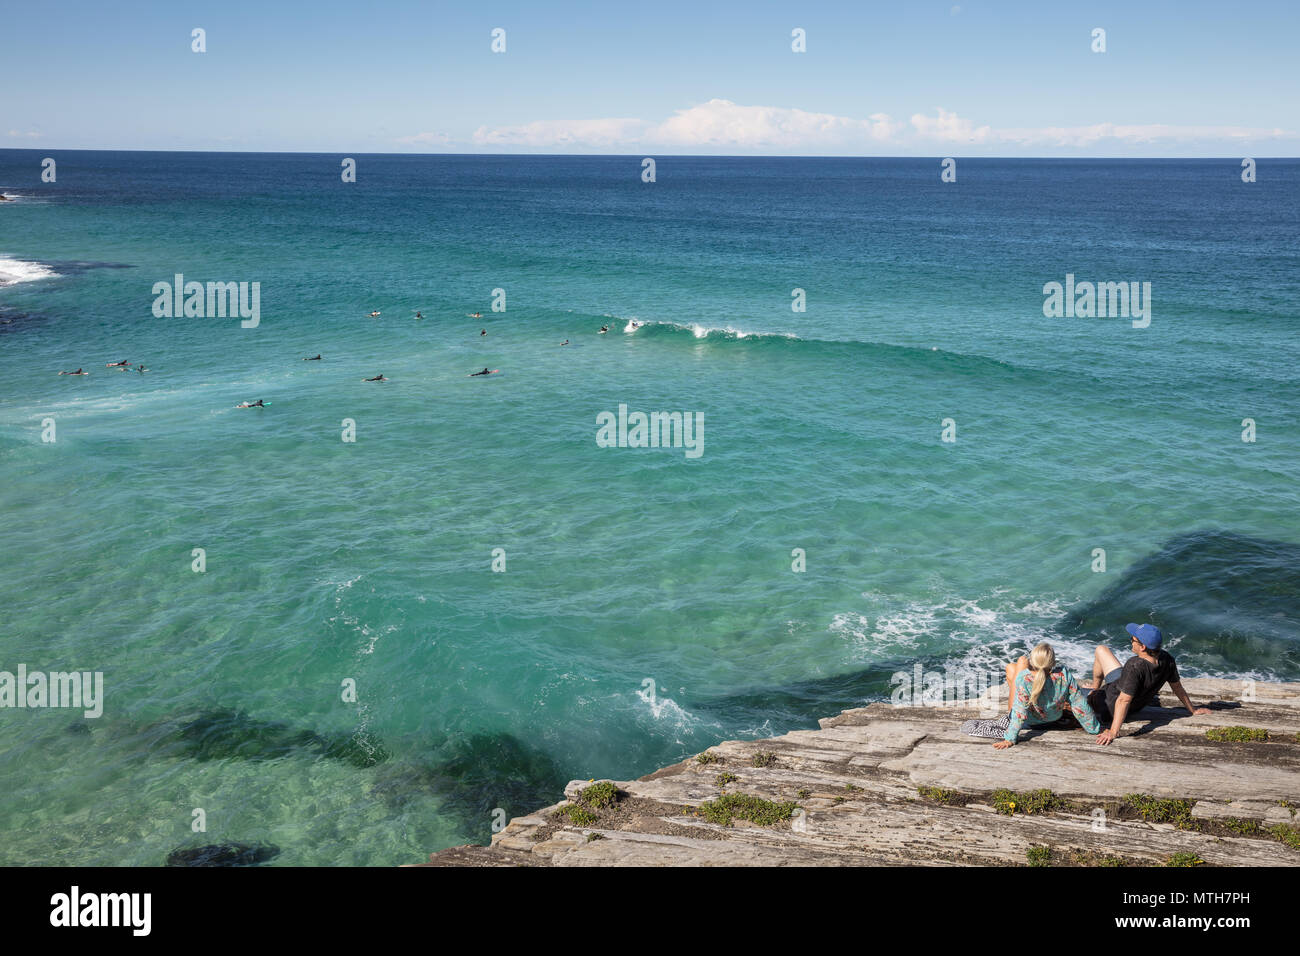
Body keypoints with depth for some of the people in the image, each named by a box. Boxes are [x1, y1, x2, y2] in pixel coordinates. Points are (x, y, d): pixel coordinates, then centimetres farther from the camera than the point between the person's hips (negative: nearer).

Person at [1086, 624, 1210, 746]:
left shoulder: (1134, 666, -41)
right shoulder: (1167, 659, -20)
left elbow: (1124, 700, -40)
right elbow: (1177, 687, -5)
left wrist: (1113, 732, -38)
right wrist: (1192, 710, 11)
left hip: (1110, 705, -7)